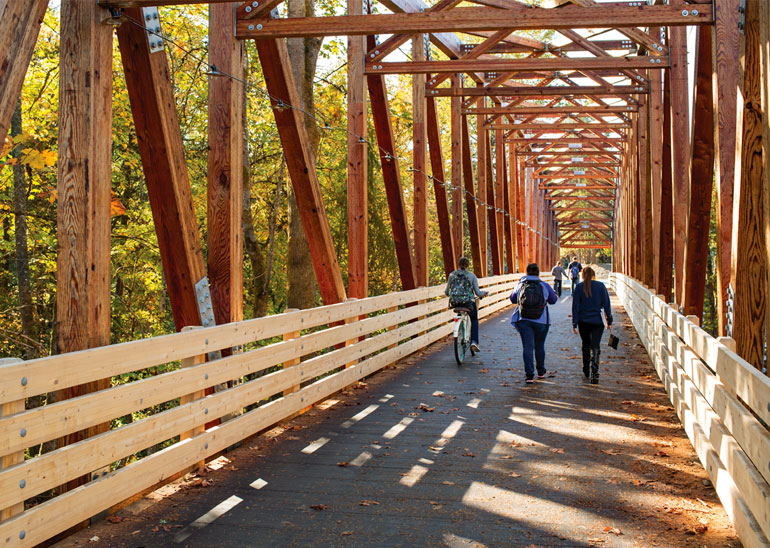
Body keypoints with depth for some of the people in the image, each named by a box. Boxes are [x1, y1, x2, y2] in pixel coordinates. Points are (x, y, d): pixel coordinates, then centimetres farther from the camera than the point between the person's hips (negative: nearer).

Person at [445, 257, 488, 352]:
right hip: (468, 302, -2)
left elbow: (446, 292, 10)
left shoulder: (452, 275, 6)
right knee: (474, 319, 23)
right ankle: (474, 341, 9)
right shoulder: (472, 275, 0)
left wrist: (449, 294, 33)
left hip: (454, 303, 2)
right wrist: (485, 293, 18)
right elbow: (478, 293, -2)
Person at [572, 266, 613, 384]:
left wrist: (575, 324, -2)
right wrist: (609, 321, 6)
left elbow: (575, 306, -4)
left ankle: (586, 371, 29)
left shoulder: (579, 287, -3)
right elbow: (606, 305, -1)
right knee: (595, 347, -2)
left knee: (586, 345, 18)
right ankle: (594, 372, -19)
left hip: (583, 321, 1)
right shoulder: (600, 286, -2)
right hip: (597, 321, -1)